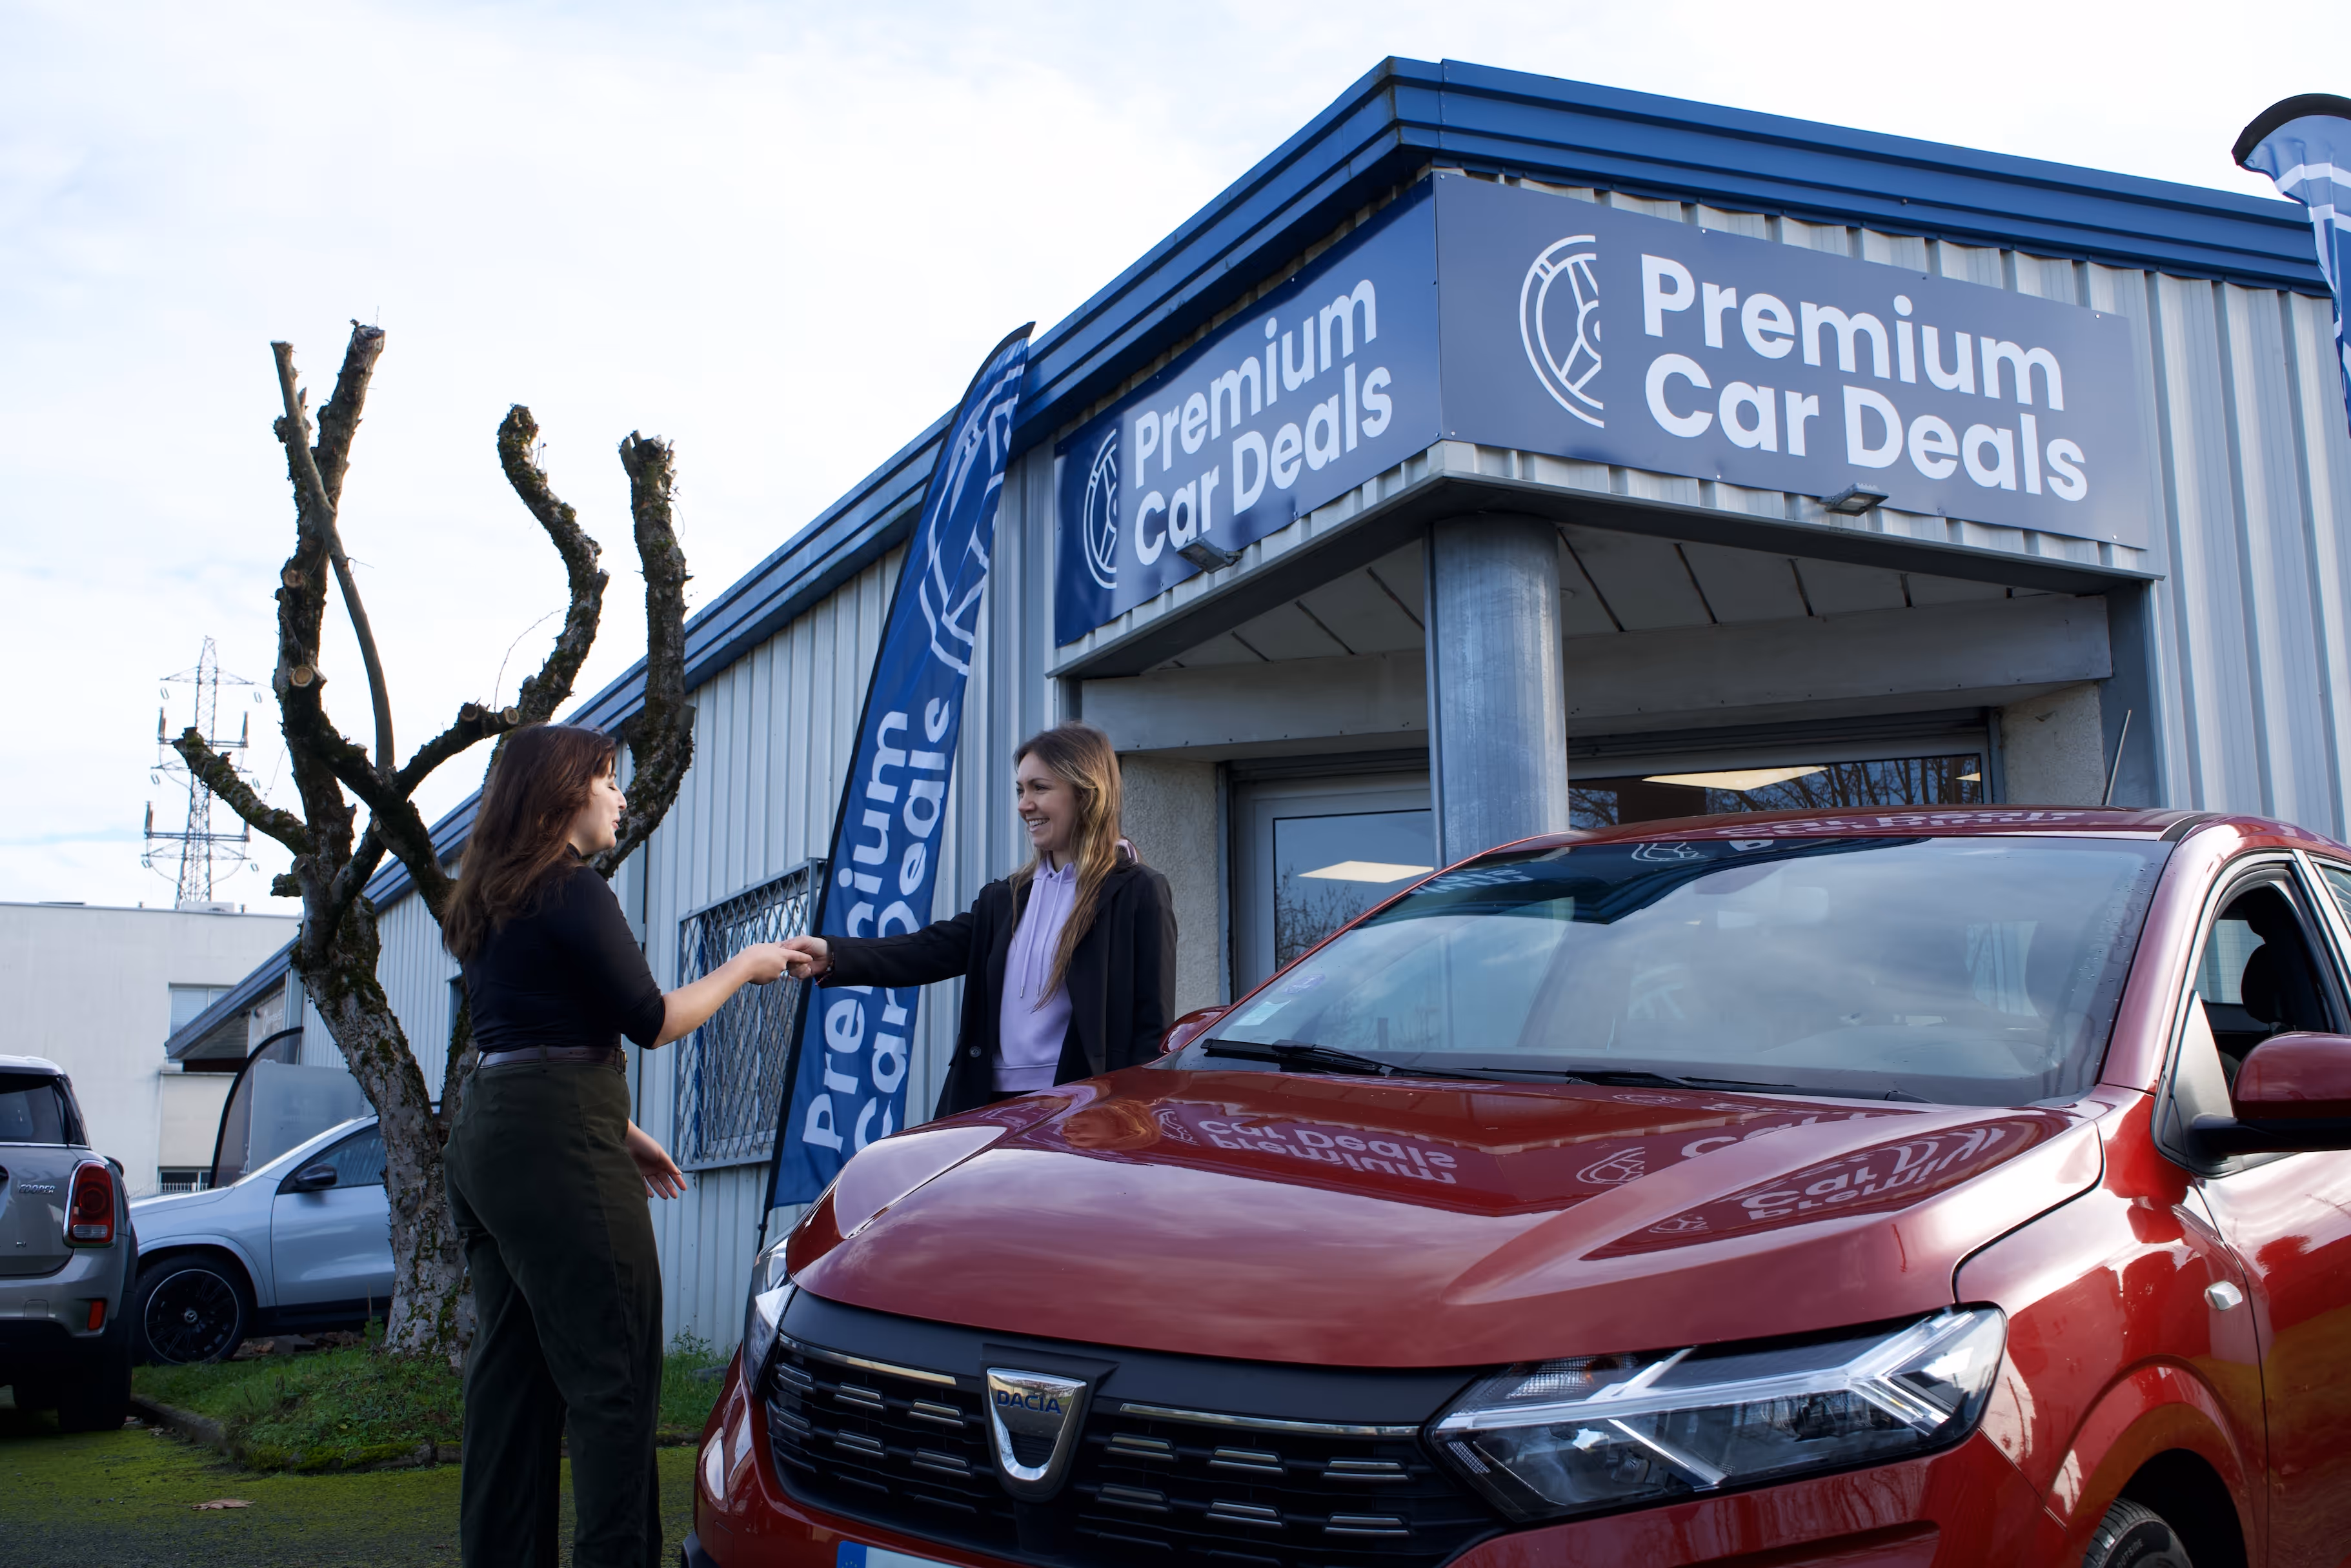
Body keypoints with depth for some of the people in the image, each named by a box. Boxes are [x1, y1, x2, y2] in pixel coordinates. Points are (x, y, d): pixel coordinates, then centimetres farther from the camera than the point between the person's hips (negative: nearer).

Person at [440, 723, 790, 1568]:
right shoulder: (574, 893, -10)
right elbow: (650, 1019, -10)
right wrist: (743, 967, 5)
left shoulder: (489, 904, 18)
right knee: (614, 1372, -5)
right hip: (556, 1148, -10)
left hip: (485, 1136, 10)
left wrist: (619, 1132, 24)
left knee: (512, 1372, 11)